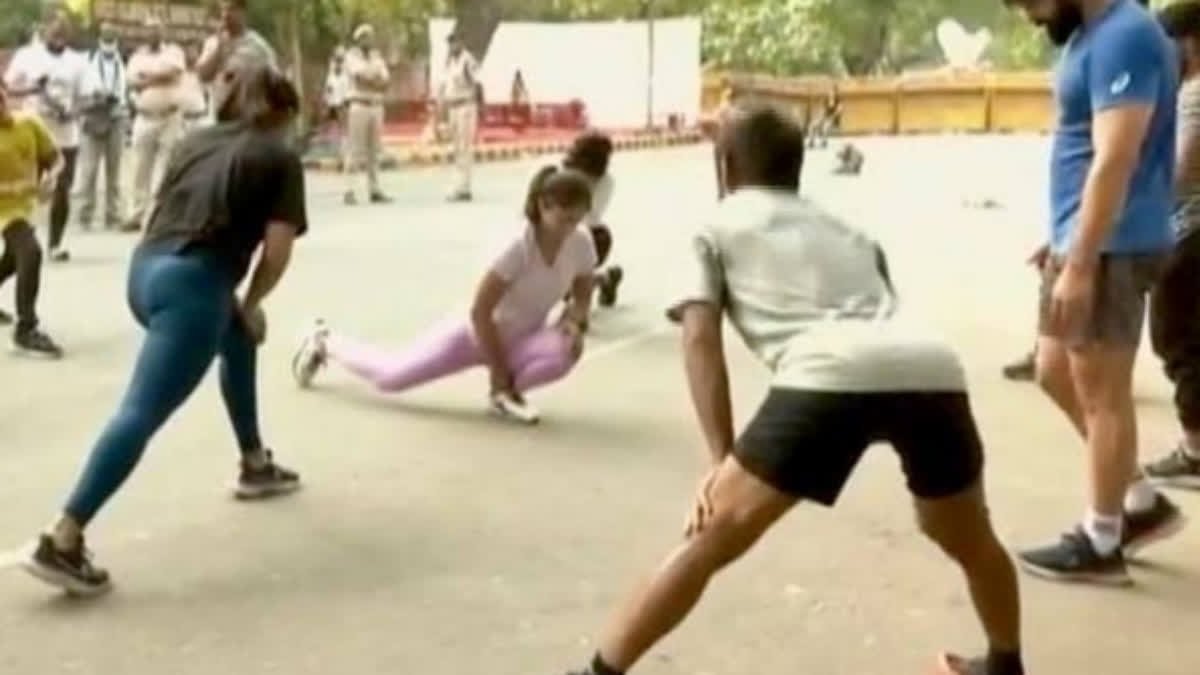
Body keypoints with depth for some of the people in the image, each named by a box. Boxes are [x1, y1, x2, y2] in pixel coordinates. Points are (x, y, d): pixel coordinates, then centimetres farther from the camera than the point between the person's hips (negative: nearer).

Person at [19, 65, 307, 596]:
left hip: (145, 270, 8)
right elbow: (277, 249, -3)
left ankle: (255, 466, 42)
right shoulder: (280, 158, 8)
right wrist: (250, 303, 15)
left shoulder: (195, 142, 24)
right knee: (141, 413, -12)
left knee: (239, 341, 32)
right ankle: (61, 542, -20)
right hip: (191, 284, -8)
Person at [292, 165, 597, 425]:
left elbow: (582, 297, 3)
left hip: (520, 339, 4)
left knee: (565, 352, -31)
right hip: (477, 332, -4)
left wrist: (573, 322, -20)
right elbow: (480, 311, -26)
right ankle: (326, 342, 31)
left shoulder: (581, 244, -15)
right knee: (389, 376, -2)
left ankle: (505, 392, 0)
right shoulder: (521, 246, -31)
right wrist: (498, 371, -19)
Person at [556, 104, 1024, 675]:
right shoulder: (849, 232, 40)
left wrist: (721, 459, 8)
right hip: (931, 368, 5)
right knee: (972, 542, 31)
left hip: (829, 375, -4)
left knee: (708, 541, 6)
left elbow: (700, 339, 12)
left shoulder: (719, 226, 26)